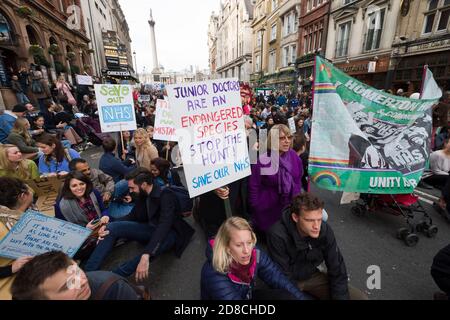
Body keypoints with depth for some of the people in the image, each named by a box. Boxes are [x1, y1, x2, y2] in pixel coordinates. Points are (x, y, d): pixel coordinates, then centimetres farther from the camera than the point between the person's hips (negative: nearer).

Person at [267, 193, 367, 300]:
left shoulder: (325, 230, -18)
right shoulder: (278, 235, -30)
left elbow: (337, 271, -9)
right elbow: (283, 276, -21)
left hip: (312, 277, 5)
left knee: (360, 297, -7)